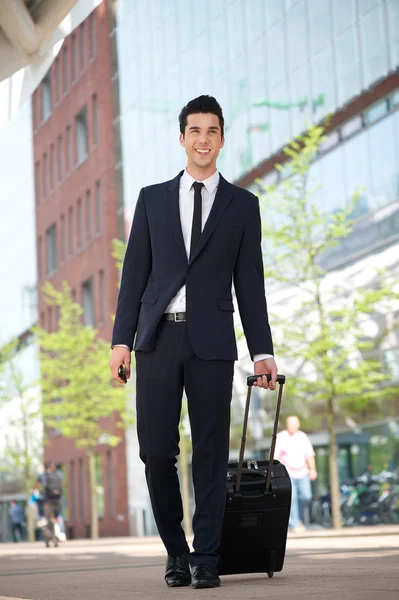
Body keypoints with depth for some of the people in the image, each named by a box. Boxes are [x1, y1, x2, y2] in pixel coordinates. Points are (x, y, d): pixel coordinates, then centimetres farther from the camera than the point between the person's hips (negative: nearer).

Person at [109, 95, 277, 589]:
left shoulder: (242, 205, 10)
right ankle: (176, 552, 18)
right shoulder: (153, 199, 13)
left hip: (212, 342, -1)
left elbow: (250, 284, 8)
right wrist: (121, 339, 0)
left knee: (211, 453, -2)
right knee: (156, 451, 0)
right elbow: (135, 274, 9)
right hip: (158, 338, 1)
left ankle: (205, 560, 6)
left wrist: (262, 352, 1)